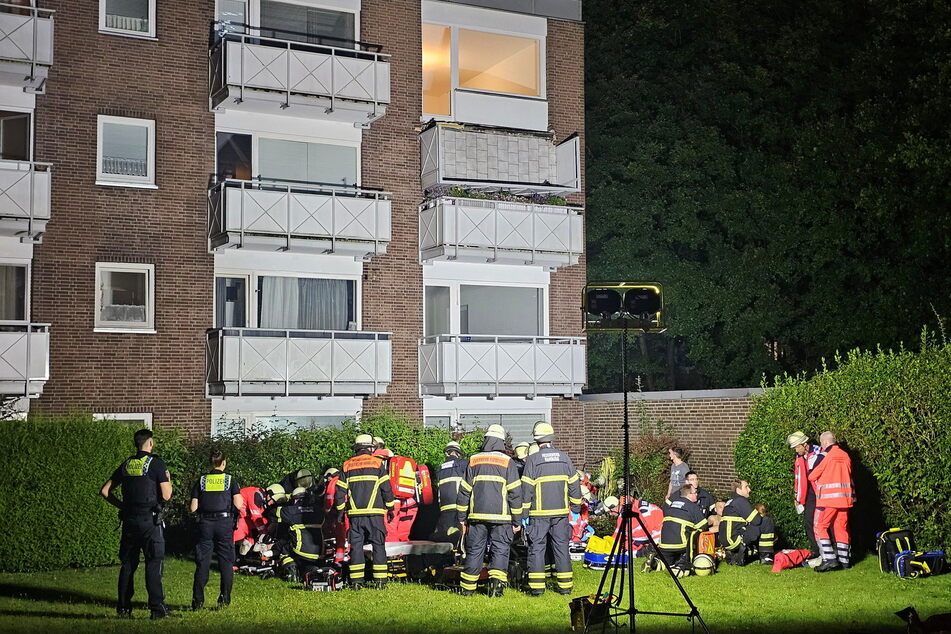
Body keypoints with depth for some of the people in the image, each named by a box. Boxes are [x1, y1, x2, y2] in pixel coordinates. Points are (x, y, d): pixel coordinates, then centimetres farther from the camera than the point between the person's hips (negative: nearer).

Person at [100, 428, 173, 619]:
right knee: (153, 564, -3)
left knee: (128, 564, 12)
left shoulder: (126, 464, 11)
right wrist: (168, 481, 9)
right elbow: (166, 496, -10)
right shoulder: (156, 463, -7)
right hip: (150, 521, -5)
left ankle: (123, 607, 15)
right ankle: (157, 608, -6)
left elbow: (105, 491, 13)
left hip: (129, 519, 5)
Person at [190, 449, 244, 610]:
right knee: (226, 562, 6)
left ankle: (197, 601, 3)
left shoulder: (201, 481, 5)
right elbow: (238, 505, -5)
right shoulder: (230, 480, 1)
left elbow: (193, 508, 2)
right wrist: (241, 498, 15)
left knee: (202, 562, 5)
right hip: (225, 523, -1)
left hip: (205, 524, 2)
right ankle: (224, 599, 3)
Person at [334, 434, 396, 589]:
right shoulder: (377, 463, 1)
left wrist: (340, 510, 16)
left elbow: (340, 491, 8)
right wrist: (390, 508, 9)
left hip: (355, 513, 2)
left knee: (356, 545, 5)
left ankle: (356, 581, 2)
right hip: (375, 512, -2)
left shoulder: (347, 466, 9)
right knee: (378, 545, 4)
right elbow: (386, 489, 0)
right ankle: (380, 580, 1)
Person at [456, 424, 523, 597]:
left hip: (477, 516, 2)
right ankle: (496, 583, -11)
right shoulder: (508, 463, -1)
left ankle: (467, 588, 11)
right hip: (501, 517, -2)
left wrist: (462, 517, 15)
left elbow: (464, 491, 9)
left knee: (474, 551, 8)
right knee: (500, 551, 3)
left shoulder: (474, 461, 7)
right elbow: (515, 493, -1)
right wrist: (517, 520, 5)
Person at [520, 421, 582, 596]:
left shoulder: (532, 460, -7)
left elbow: (527, 489, -7)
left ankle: (537, 586, 0)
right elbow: (574, 485, 9)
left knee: (536, 548, 2)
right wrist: (576, 508, 19)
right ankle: (565, 585, 12)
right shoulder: (564, 458, 5)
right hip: (561, 512, 3)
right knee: (561, 547, 9)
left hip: (539, 513, -3)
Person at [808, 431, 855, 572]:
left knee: (820, 527, -1)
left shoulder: (825, 456, -9)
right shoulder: (845, 456, 8)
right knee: (841, 528, 12)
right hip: (844, 498, 6)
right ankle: (843, 560, 14)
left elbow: (812, 476, -3)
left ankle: (829, 559, -11)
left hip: (827, 498, -6)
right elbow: (848, 475, 16)